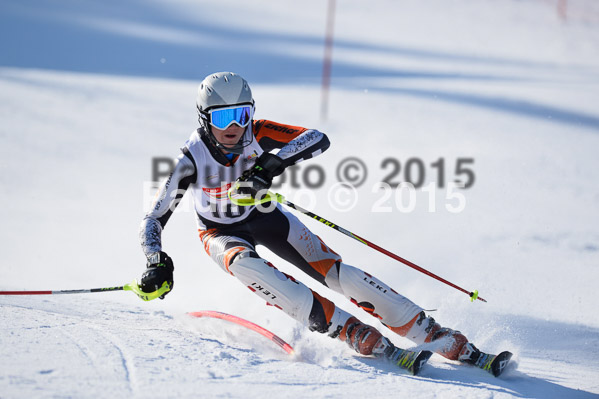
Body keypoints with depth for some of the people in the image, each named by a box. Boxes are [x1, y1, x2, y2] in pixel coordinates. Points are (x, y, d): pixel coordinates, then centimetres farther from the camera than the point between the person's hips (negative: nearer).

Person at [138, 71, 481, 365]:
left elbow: (319, 139, -33)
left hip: (263, 216, 2)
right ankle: (348, 329, -38)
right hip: (221, 232, -1)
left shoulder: (257, 134, -24)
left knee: (335, 271, -16)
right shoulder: (192, 160, -28)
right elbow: (153, 221, -24)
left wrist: (274, 163, -47)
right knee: (245, 264, -36)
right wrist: (157, 263, -41)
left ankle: (432, 333, -13)